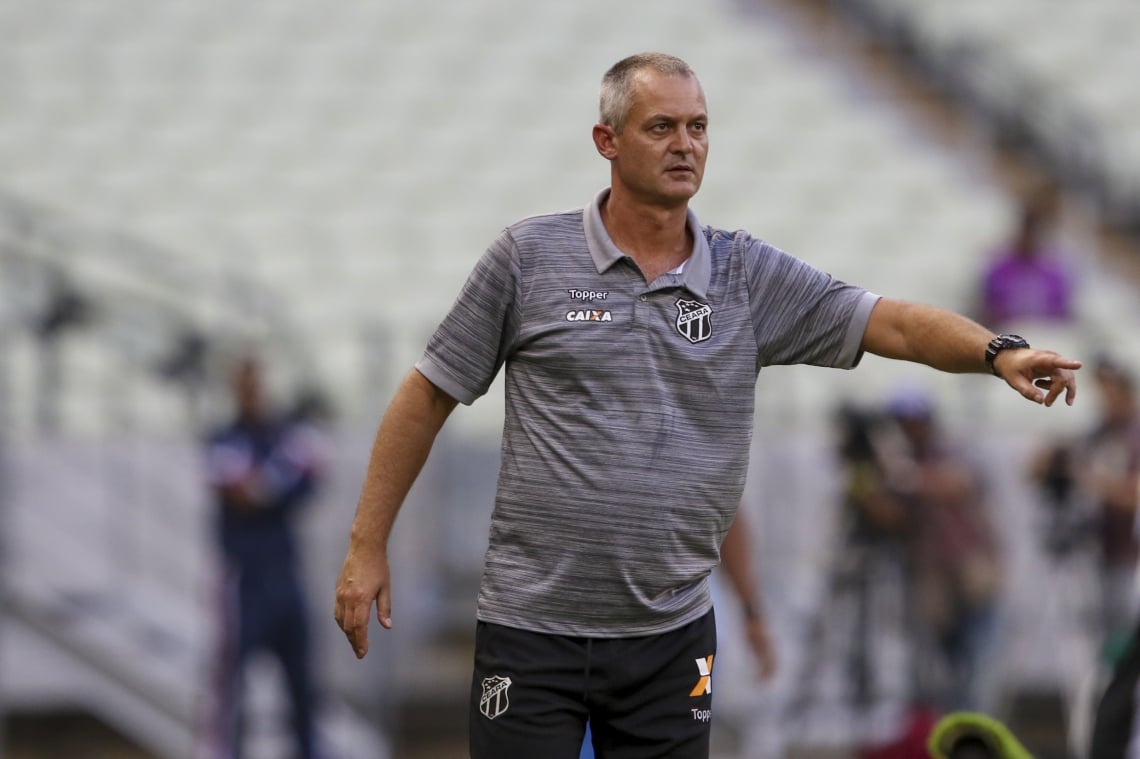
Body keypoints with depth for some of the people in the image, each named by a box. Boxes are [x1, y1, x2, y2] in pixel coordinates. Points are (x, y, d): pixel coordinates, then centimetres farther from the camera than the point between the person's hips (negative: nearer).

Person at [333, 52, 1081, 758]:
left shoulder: (750, 275, 4)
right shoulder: (529, 256, -1)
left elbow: (892, 322, -5)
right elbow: (430, 395, 4)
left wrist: (999, 351, -24)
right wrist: (368, 546, 0)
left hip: (673, 633, 3)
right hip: (534, 627, -2)